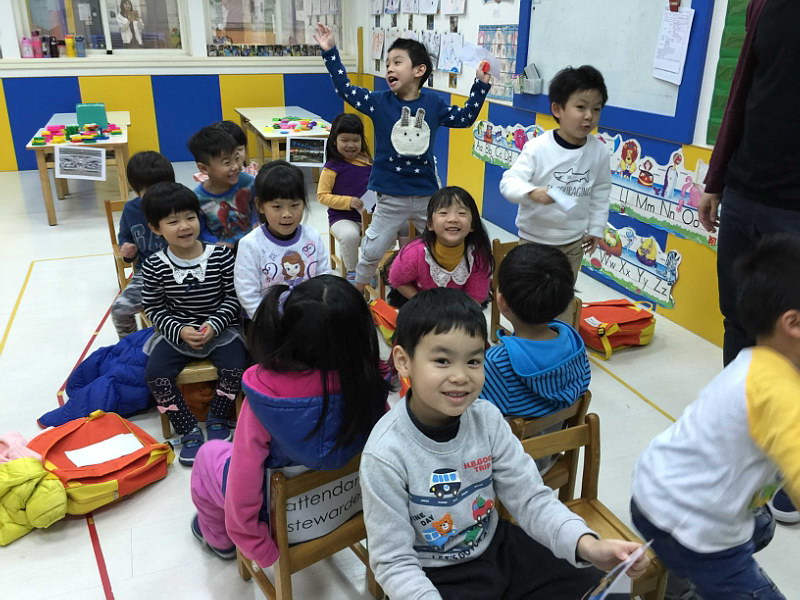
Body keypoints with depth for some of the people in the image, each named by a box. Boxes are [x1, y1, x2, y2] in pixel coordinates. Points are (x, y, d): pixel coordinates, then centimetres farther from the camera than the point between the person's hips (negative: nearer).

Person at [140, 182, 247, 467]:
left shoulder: (221, 256, -9)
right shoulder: (154, 266, -7)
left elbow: (233, 297, -2)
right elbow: (153, 307, 0)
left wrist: (214, 325, -15)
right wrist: (179, 330, -15)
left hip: (220, 328, -1)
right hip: (176, 332, 1)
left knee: (235, 367, -24)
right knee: (155, 374, -20)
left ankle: (217, 419, 6)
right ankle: (189, 431, -1)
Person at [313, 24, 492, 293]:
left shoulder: (433, 103, 1)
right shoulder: (380, 101, -5)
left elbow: (465, 117, 13)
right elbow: (345, 89, -8)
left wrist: (480, 84, 7)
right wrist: (330, 52, -14)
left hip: (427, 194, 2)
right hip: (391, 196, -2)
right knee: (371, 252, 8)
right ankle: (357, 292, 30)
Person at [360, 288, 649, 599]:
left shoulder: (487, 418, -13)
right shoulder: (386, 454, -26)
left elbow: (531, 498, -10)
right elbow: (394, 562, -20)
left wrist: (587, 544, -27)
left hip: (494, 545, 5)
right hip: (433, 574, -5)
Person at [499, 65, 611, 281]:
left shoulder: (599, 151, -7)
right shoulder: (538, 147, -19)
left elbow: (601, 192, 6)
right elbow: (509, 181, -21)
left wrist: (596, 228, 9)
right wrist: (532, 192, -41)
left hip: (574, 241, 4)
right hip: (535, 237, -3)